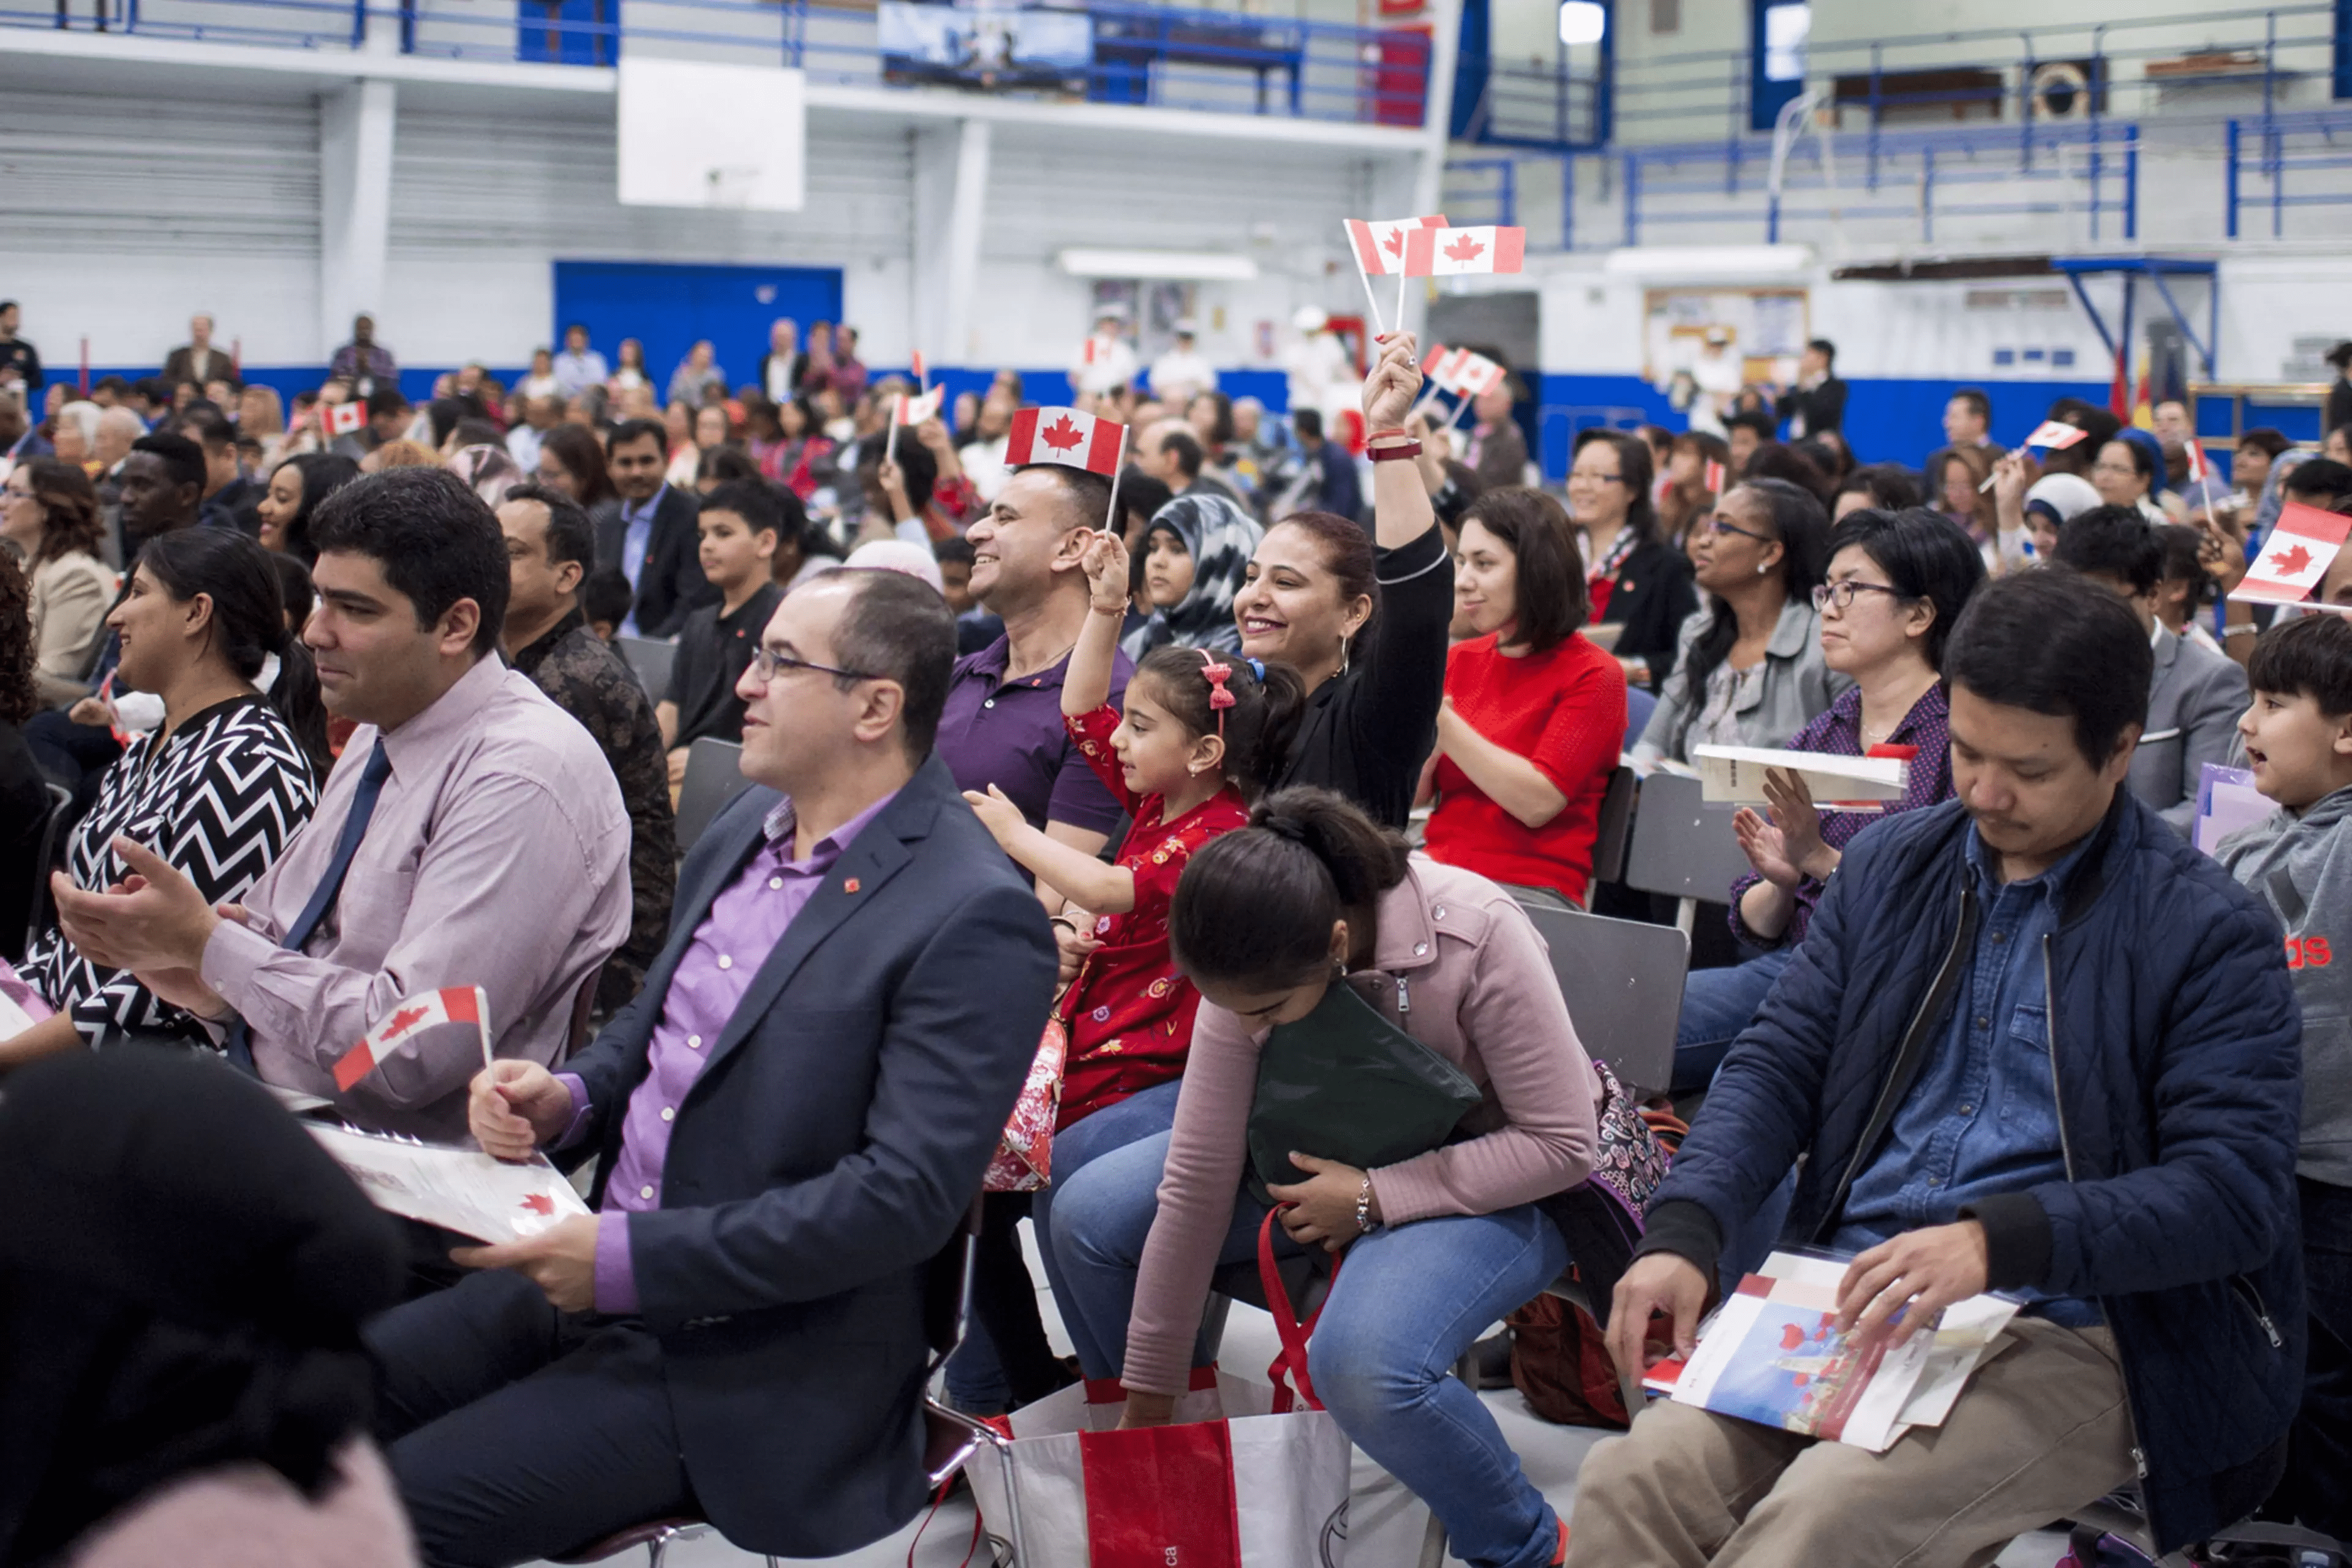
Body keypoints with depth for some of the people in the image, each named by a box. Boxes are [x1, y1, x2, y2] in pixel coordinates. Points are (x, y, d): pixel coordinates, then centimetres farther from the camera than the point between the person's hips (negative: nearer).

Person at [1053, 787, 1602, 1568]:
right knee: (1088, 1215, -9)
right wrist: (1147, 1403, -5)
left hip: (1491, 1180, -5)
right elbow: (1196, 1184, -12)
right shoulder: (1251, 972, -18)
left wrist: (1373, 1199, -27)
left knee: (1363, 1359, -35)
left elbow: (1563, 1143, -24)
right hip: (1338, 1151, 6)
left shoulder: (1476, 937, -33)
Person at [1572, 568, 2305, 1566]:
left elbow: (2234, 1192, -11)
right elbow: (1780, 1063, 11)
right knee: (1633, 1479, -22)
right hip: (1852, 1298, 4)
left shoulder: (2209, 932, -3)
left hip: (2065, 1337, -4)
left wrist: (2000, 1240, -26)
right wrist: (1682, 1232, -8)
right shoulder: (1889, 866, 13)